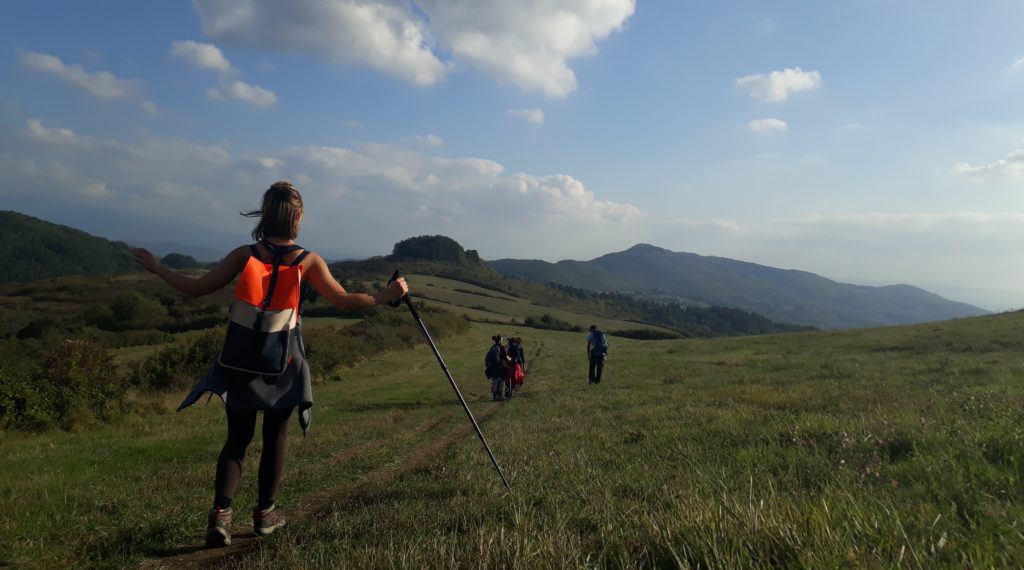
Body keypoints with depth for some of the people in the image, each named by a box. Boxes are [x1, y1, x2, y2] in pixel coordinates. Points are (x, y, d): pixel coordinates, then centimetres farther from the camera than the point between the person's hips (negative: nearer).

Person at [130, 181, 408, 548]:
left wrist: (156, 268, 13)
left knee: (237, 437, 11)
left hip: (241, 361, 1)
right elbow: (344, 301, -8)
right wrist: (384, 297, 4)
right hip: (281, 365, -1)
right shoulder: (308, 261, -8)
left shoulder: (243, 255, -4)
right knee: (275, 435, 15)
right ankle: (265, 513, 23)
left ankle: (221, 513, -3)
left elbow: (197, 289, -1)